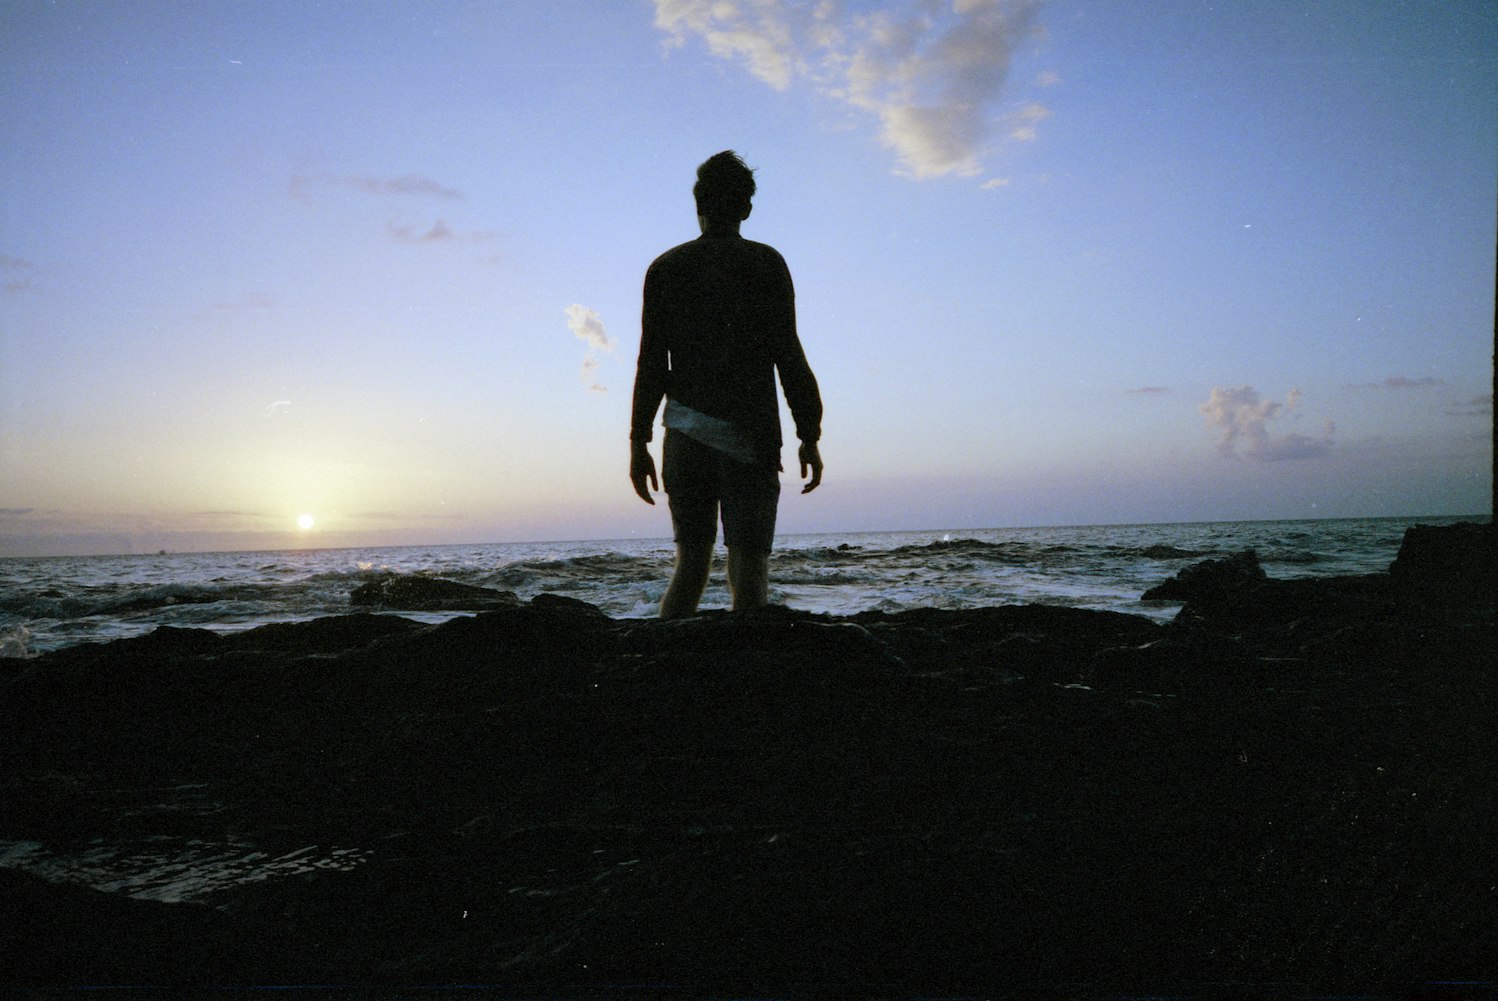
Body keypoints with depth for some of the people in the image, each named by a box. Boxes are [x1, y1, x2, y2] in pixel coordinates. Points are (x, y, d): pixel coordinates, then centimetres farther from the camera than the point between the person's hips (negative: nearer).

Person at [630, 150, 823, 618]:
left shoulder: (666, 267, 10)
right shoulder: (766, 263, 2)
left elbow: (651, 364, 6)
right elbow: (788, 356, -4)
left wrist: (639, 442, 10)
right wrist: (809, 437, 1)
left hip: (686, 434, 3)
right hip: (750, 437, -3)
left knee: (690, 565, 14)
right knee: (749, 569, -3)